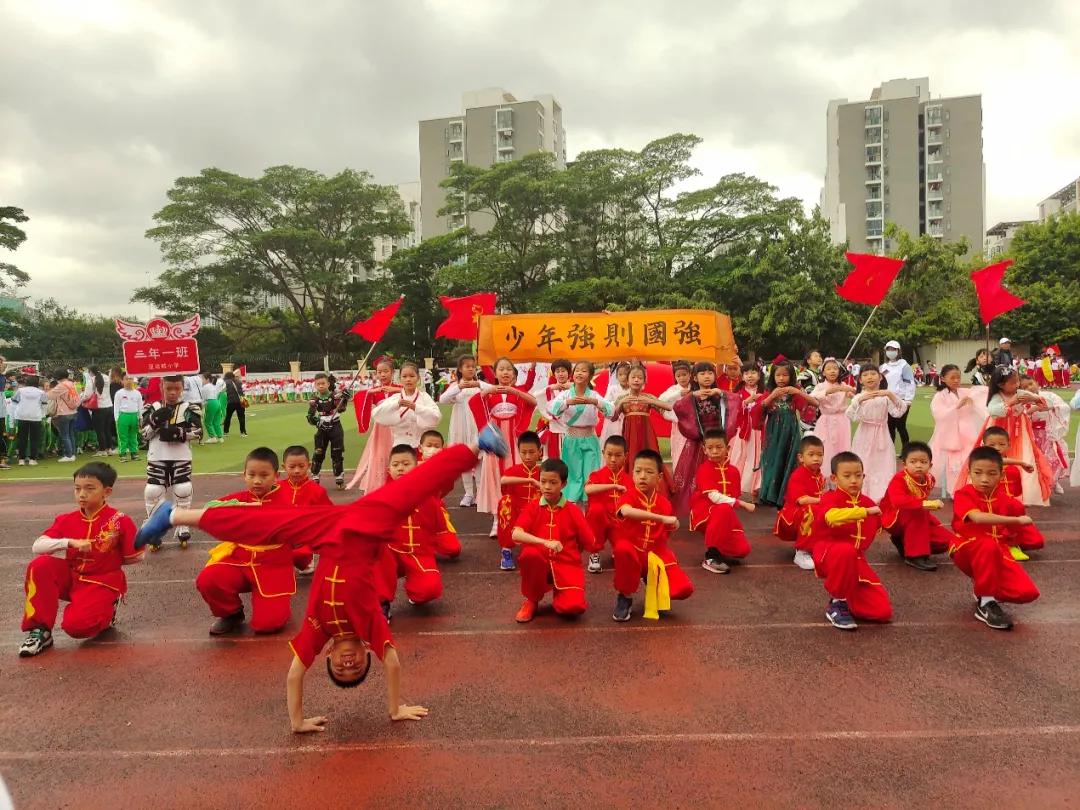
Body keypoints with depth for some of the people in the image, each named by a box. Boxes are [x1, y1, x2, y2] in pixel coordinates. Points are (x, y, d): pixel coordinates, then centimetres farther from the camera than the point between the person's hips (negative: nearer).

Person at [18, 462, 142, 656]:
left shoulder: (120, 521, -14)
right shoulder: (66, 520, -1)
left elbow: (136, 557, -8)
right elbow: (37, 547, -14)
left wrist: (108, 560, -1)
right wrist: (70, 542, -28)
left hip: (102, 583, -5)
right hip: (71, 578, 5)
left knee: (75, 625, -27)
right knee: (40, 565, -24)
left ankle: (106, 612, 10)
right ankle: (40, 630, -14)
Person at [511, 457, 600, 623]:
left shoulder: (573, 510, 0)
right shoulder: (532, 508, -1)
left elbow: (591, 543, 7)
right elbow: (516, 535, -21)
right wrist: (545, 542, -31)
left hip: (567, 565, -1)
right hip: (539, 564, 1)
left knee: (573, 606, -28)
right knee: (529, 555, -35)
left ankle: (558, 593, 12)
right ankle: (531, 600, -5)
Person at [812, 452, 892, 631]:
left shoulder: (867, 503, 5)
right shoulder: (830, 498, -12)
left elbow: (874, 529, 24)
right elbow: (832, 516, -38)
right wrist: (865, 511, -37)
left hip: (857, 560, 5)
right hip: (828, 556, -5)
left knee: (883, 611, -11)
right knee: (846, 551, -43)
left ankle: (847, 598, 19)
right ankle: (837, 603, -19)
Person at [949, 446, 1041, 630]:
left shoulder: (1004, 499, 4)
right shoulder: (963, 494, -12)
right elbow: (978, 517, -32)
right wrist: (1017, 520, -28)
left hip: (998, 552, 5)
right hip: (967, 550, -5)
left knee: (1027, 592, -19)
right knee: (989, 546, -41)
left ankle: (982, 586, 11)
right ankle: (985, 603, -22)